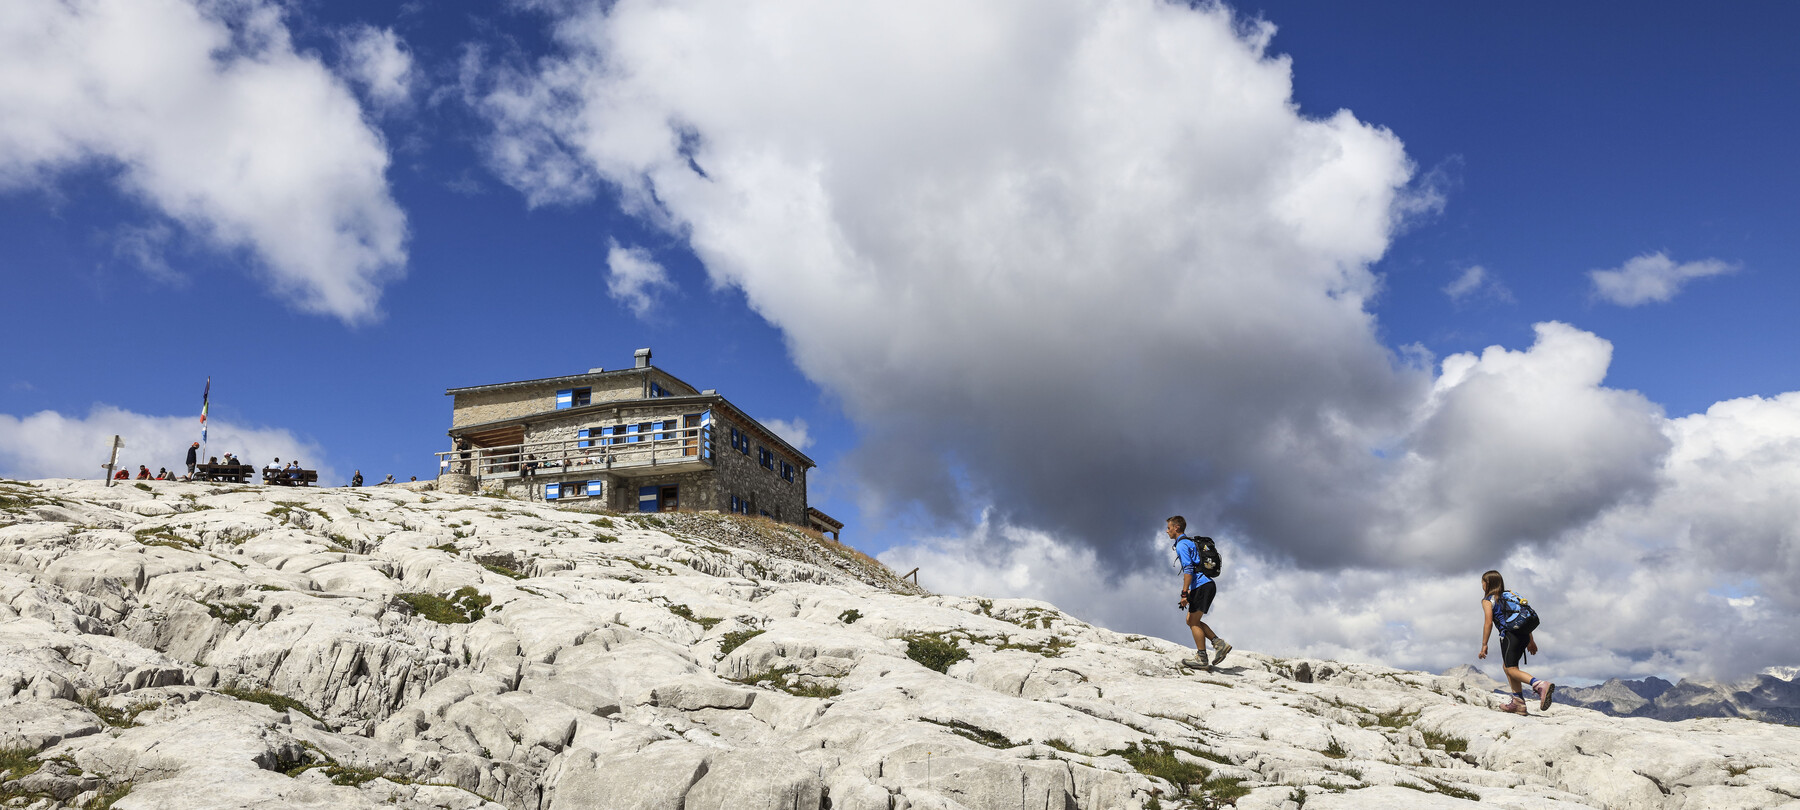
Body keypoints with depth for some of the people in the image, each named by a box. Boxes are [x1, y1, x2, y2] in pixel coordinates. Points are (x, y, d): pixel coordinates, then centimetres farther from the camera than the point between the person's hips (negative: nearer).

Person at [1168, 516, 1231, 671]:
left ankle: (1202, 659, -4)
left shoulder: (1182, 544, -8)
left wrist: (1184, 593, -21)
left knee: (1193, 621, -5)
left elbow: (1188, 569, -18)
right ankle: (1219, 643, 7)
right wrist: (1190, 591, 27)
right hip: (1207, 584, 10)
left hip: (1202, 586, -10)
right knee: (1191, 620, 13)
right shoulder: (1190, 542, 23)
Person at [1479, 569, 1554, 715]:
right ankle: (1518, 702, 13)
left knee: (1512, 669, -8)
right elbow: (1526, 617, 22)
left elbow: (1488, 623, -6)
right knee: (1507, 666, 19)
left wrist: (1484, 645, -4)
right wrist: (1531, 641, 24)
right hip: (1524, 635, 8)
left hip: (1510, 634, -8)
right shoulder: (1509, 595, 25)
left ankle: (1540, 685, -34)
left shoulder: (1488, 600, 4)